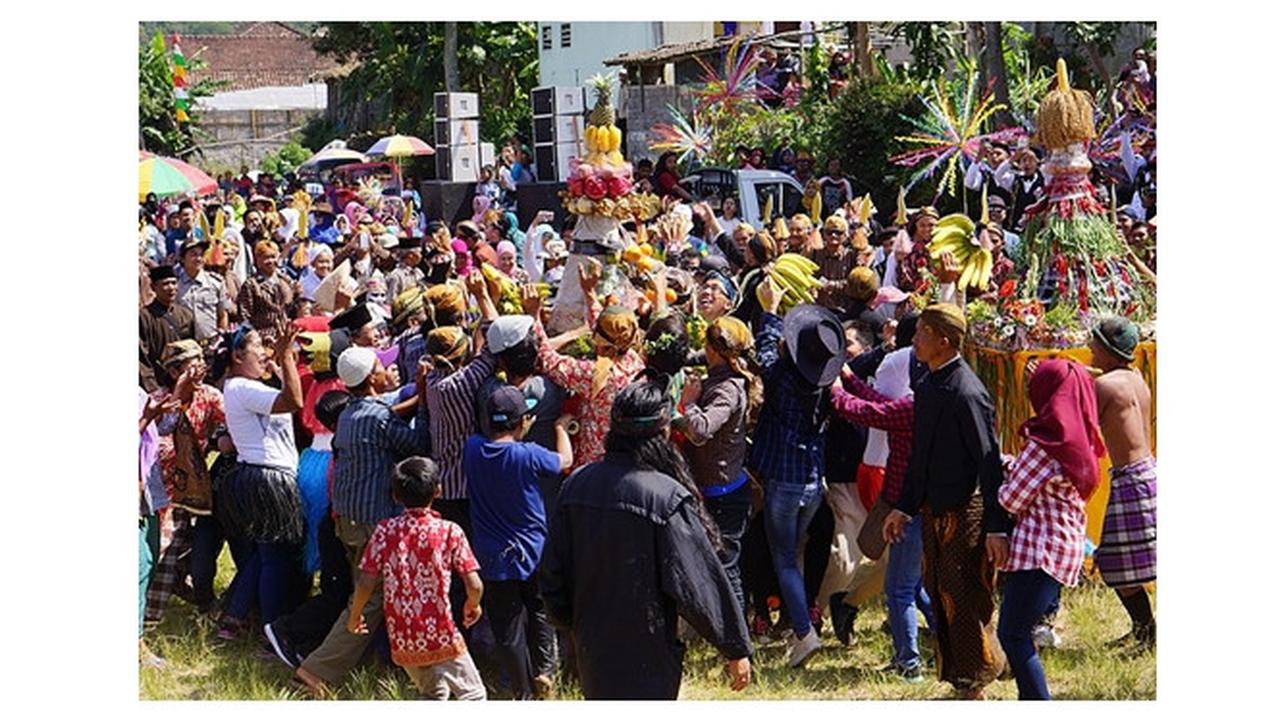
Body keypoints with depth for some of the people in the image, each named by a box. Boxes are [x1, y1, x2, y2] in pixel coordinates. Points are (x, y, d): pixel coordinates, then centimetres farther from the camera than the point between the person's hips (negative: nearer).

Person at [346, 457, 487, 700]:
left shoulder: (384, 531, -2)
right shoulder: (450, 532, -7)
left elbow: (366, 584, -4)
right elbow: (475, 586, -10)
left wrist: (354, 617, 14)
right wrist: (473, 605, 13)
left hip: (402, 641, 4)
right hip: (442, 637, -4)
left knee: (434, 695, 24)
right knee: (474, 696, 5)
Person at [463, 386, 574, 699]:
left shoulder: (473, 449, -8)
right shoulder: (529, 455, -17)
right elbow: (565, 461, 3)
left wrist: (518, 432, 21)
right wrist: (561, 427, 20)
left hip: (493, 560, 2)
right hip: (532, 554, -2)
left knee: (508, 630, 9)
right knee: (540, 613, 21)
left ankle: (522, 693, 15)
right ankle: (544, 669, 8)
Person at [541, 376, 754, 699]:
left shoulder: (577, 485, -3)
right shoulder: (667, 497, -20)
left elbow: (553, 568, 6)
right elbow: (699, 581, -16)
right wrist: (737, 649, -7)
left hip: (591, 648, 6)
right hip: (647, 659, -5)